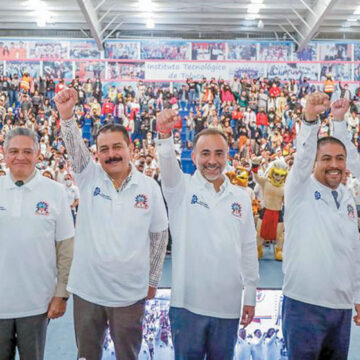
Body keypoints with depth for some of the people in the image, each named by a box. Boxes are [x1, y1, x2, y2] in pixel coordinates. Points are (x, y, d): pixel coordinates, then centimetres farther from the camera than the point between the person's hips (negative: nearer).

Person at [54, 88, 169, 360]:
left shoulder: (149, 187, -4)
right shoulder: (89, 178, -2)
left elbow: (160, 235, 4)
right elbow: (75, 147, -20)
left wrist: (153, 280, 7)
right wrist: (67, 115, -38)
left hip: (130, 294, 0)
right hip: (87, 290, 1)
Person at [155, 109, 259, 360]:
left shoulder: (241, 198, 6)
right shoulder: (182, 189, -2)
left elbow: (248, 249, 10)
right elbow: (168, 167, -25)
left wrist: (250, 295, 10)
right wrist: (166, 136, -44)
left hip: (228, 304, 3)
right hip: (188, 302, -3)